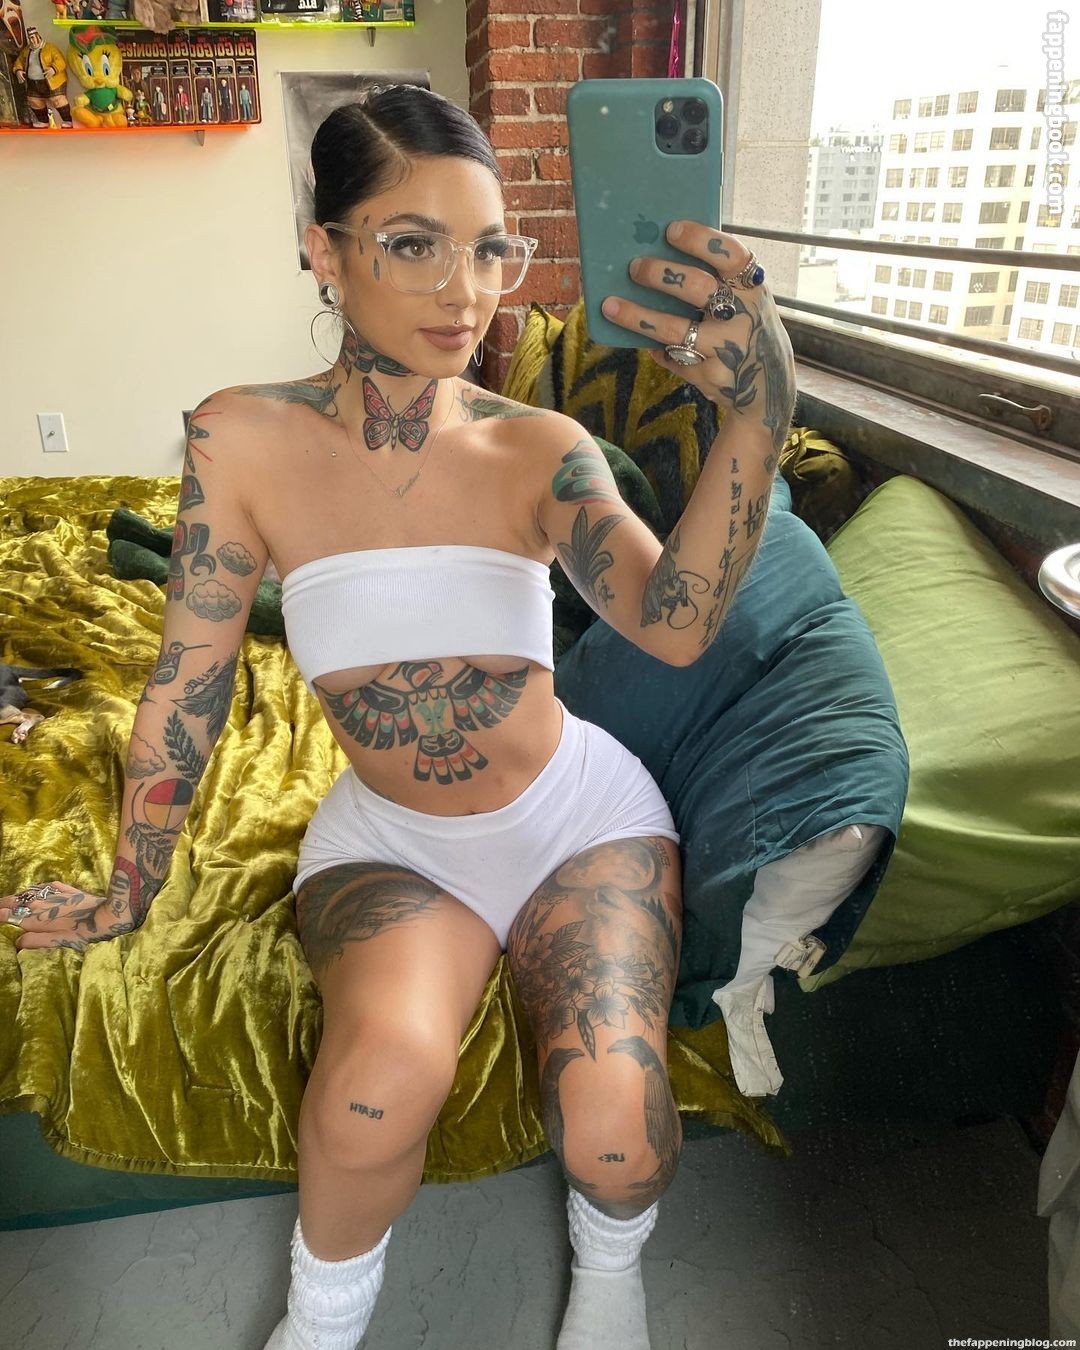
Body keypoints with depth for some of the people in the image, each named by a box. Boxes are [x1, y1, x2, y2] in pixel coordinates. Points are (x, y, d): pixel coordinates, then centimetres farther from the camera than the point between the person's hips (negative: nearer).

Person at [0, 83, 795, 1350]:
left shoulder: (541, 450, -9)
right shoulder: (244, 440, -10)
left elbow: (674, 623, -25)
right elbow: (187, 684, -4)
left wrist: (760, 406, -40)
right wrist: (129, 890, 5)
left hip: (581, 815, 1)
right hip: (387, 839, 0)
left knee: (617, 1135, -18)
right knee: (390, 1064, -30)